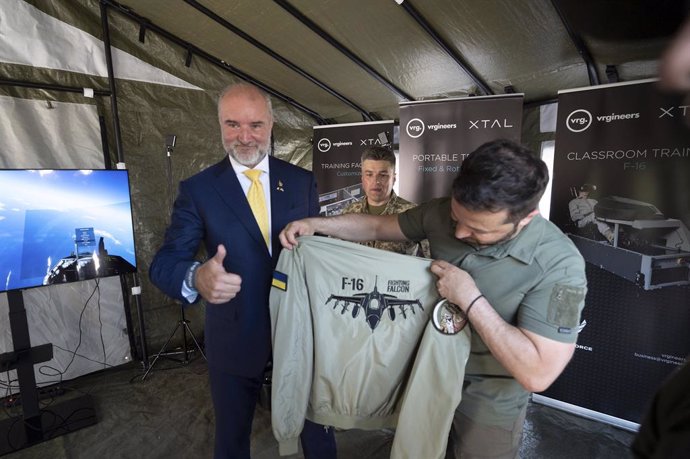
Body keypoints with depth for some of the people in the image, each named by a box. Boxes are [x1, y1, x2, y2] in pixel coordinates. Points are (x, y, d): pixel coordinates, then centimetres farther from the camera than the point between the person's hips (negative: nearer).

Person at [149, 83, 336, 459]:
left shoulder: (302, 181, -2)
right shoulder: (197, 189, -6)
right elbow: (163, 262, -12)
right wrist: (196, 276, -35)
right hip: (235, 338, 0)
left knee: (316, 425, 23)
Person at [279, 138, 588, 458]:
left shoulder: (558, 265, -29)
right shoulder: (443, 212, -17)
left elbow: (538, 373, -30)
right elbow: (380, 226, -4)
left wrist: (470, 299, -33)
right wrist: (316, 224, -14)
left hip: (488, 404, -4)